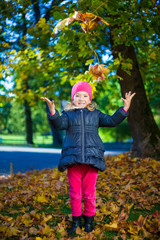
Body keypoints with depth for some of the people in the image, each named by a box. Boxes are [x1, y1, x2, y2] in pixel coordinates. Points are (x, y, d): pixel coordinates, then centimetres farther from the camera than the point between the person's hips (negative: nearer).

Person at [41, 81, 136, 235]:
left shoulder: (95, 114, 14)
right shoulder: (68, 114, 9)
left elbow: (111, 121, 7)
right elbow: (59, 124, -9)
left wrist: (125, 108, -3)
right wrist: (52, 112, -28)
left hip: (91, 159, 1)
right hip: (73, 159, 0)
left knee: (89, 193, 9)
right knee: (75, 192, 7)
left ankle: (89, 219, 28)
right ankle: (76, 219, 25)